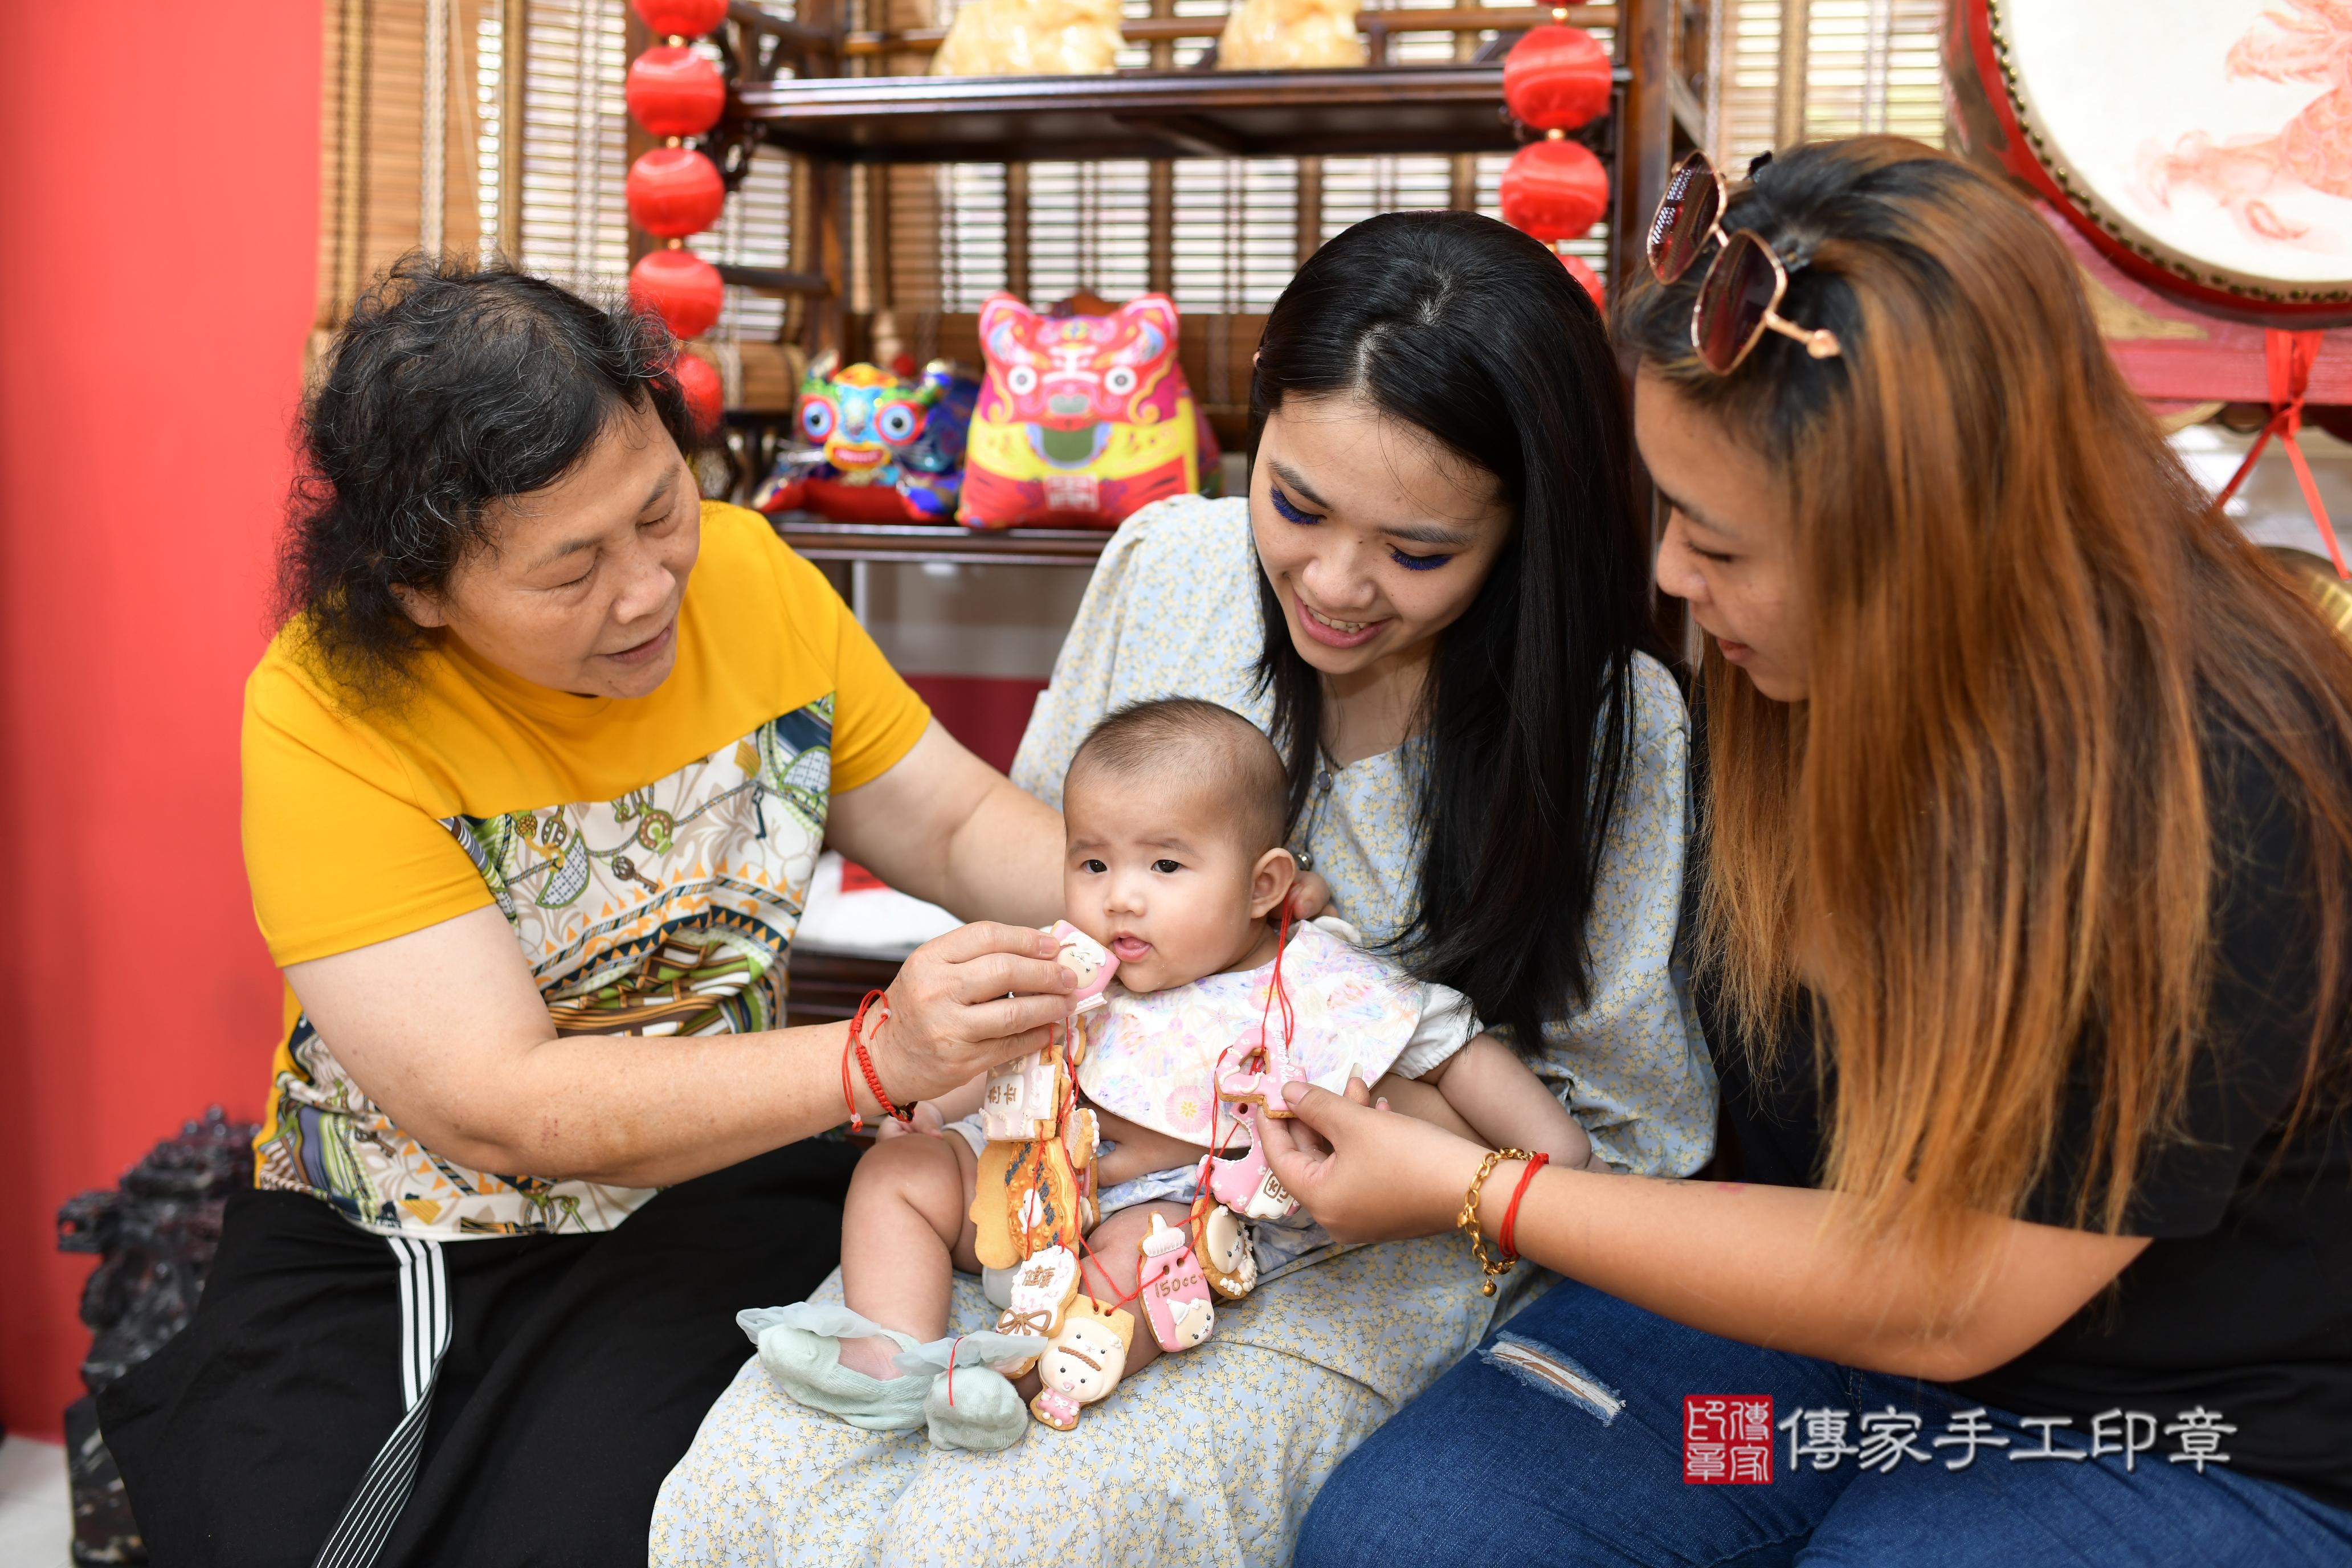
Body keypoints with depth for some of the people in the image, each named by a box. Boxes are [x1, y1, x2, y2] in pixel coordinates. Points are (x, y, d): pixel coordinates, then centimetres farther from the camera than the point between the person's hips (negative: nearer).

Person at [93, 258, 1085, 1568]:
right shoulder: (327, 715, -21)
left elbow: (957, 822, 3)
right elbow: (496, 1107, -26)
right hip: (384, 1250, -1)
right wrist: (880, 1058, -35)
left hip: (710, 1190, 1)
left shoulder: (744, 571, -7)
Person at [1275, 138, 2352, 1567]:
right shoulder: (1807, 660, -8)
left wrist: (1471, 1193, -18)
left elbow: (1939, 1305, -23)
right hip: (1826, 1277, 6)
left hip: (2180, 1435, -5)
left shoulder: (2212, 808, -28)